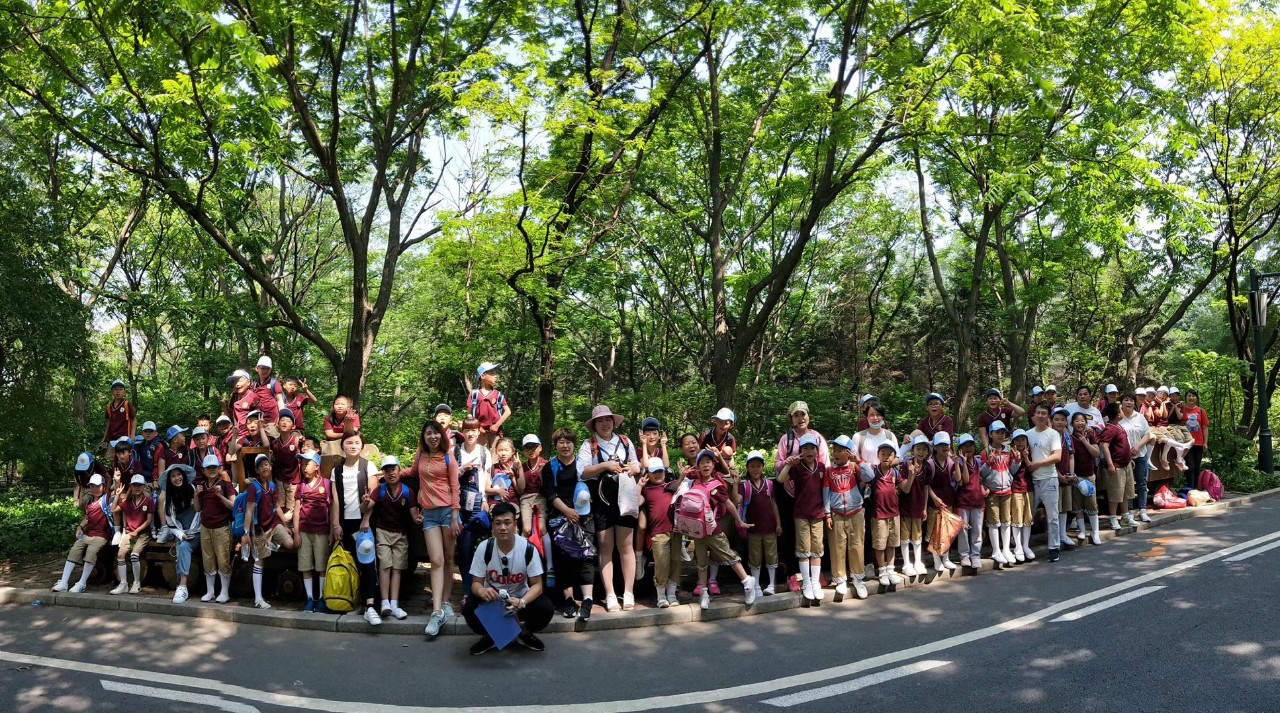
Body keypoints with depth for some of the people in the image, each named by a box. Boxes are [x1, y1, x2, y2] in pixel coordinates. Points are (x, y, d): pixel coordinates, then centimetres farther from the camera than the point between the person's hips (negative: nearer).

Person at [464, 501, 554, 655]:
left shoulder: (528, 549, -19)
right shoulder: (484, 548, -16)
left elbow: (537, 585, -16)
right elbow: (476, 583, -12)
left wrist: (521, 602, -38)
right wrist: (482, 591, -38)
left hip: (521, 597, 0)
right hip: (492, 598, 0)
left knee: (546, 609, -27)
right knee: (469, 609, -29)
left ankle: (525, 633, 8)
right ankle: (490, 636, 5)